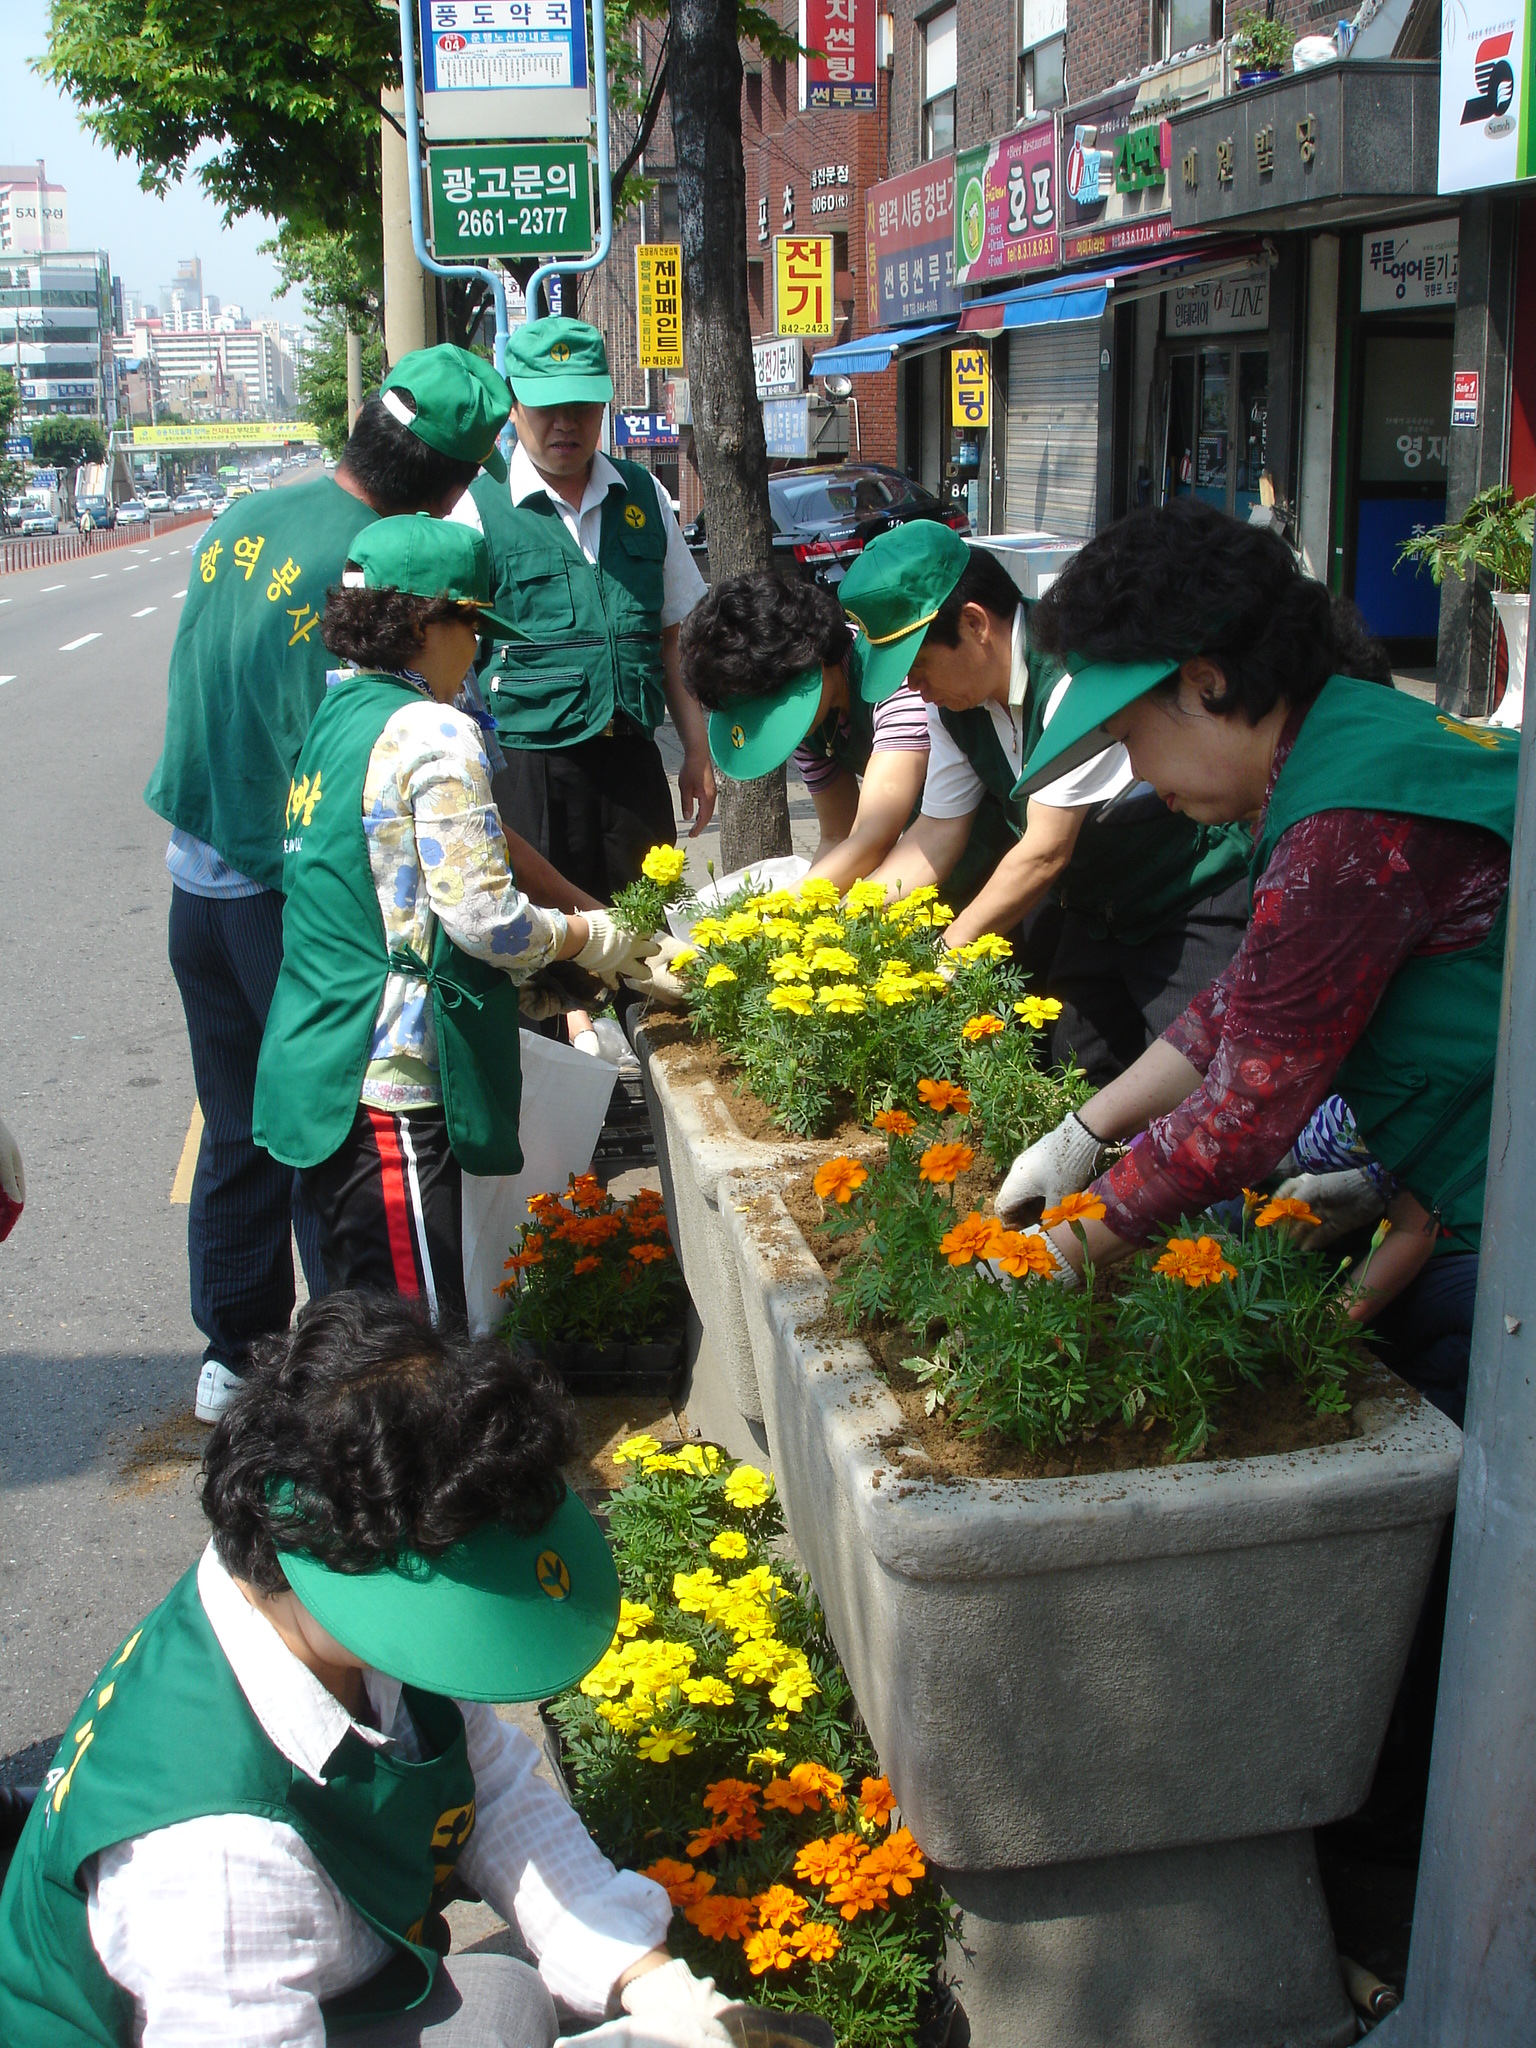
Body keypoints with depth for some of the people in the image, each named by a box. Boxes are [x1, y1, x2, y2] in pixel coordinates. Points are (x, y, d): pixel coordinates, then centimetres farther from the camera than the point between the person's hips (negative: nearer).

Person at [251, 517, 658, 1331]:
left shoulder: (338, 715, 13)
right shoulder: (434, 732, -13)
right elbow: (484, 919, -17)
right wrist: (592, 938, 2)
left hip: (321, 1073, 9)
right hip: (391, 1086, -9)